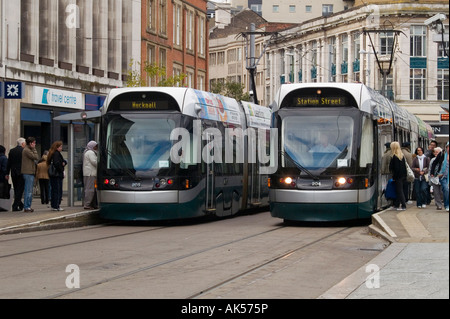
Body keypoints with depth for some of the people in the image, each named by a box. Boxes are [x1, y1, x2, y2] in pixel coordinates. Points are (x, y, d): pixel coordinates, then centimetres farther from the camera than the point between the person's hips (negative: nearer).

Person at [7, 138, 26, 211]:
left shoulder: (11, 151, 5)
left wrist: (7, 173, 11)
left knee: (16, 190, 16)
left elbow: (9, 163, 6)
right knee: (19, 190, -1)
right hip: (21, 172, -5)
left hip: (13, 173, 5)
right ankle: (15, 206, -6)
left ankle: (20, 205, 26)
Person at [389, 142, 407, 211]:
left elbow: (396, 168, -18)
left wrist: (394, 177, -11)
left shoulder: (395, 157, -16)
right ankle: (396, 204, 23)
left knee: (399, 191, -4)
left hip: (398, 176, -8)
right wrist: (404, 176, 16)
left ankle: (403, 206, -5)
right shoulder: (402, 156, 8)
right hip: (403, 176, 8)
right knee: (398, 190, 16)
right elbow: (404, 167, 12)